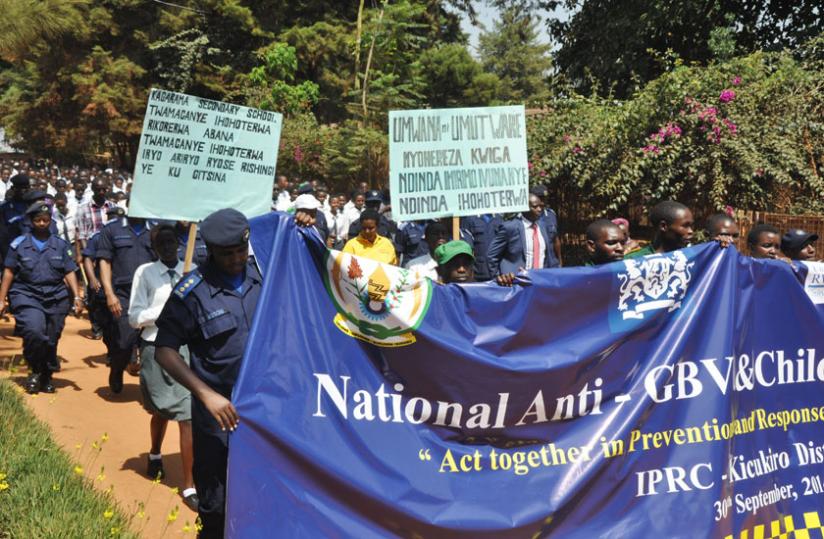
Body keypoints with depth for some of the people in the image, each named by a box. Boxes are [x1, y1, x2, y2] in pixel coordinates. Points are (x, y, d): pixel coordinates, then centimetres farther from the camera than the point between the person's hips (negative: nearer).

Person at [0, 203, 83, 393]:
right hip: (27, 296, -2)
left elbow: (69, 273, 7)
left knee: (51, 340, 4)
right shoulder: (19, 244, 7)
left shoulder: (61, 245, 11)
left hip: (56, 298, 2)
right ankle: (36, 371, 2)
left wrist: (77, 296, -5)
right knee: (34, 332, -22)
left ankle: (46, 377, 23)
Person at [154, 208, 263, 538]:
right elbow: (164, 350, -11)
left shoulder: (263, 275, 0)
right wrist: (206, 394, -18)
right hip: (220, 410, -3)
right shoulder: (192, 292, -11)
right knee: (215, 503, 9)